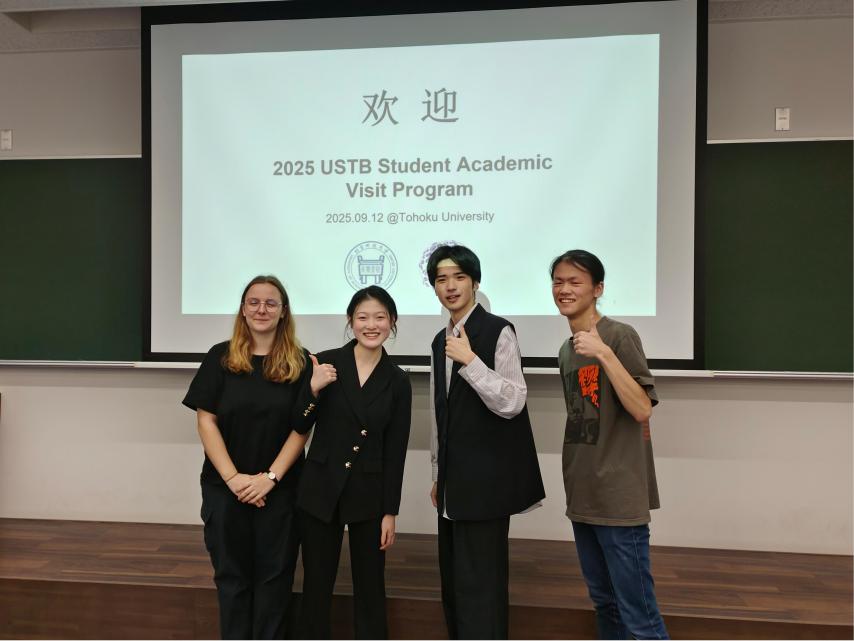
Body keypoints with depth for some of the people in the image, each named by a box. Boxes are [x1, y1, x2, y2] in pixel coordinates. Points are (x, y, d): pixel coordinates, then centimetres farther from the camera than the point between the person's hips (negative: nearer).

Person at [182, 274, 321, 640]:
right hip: (225, 488, 1)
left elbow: (301, 429, -4)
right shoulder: (220, 358, -1)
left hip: (279, 490, -1)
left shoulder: (300, 364, -3)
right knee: (232, 576, 13)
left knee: (273, 577, 9)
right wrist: (233, 477, -12)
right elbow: (206, 422, -4)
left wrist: (269, 478, -12)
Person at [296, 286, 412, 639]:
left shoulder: (398, 381, -1)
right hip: (320, 489, 0)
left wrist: (390, 512, 0)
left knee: (370, 587, 13)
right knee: (316, 585, 12)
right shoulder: (325, 363, -5)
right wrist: (312, 389, -20)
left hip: (369, 494, 1)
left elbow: (395, 452, 1)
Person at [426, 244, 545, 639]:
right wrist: (438, 474, 18)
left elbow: (512, 403, -18)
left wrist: (471, 360, -27)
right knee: (454, 583, 16)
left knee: (479, 585, -2)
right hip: (454, 482, 8)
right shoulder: (440, 341, 12)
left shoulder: (498, 331, -11)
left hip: (485, 481, -7)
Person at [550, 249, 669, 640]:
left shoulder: (620, 335, -11)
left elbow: (642, 410, -20)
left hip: (619, 498, -7)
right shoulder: (566, 349, 12)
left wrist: (604, 354, -27)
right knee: (604, 603, 18)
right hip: (582, 497, 7)